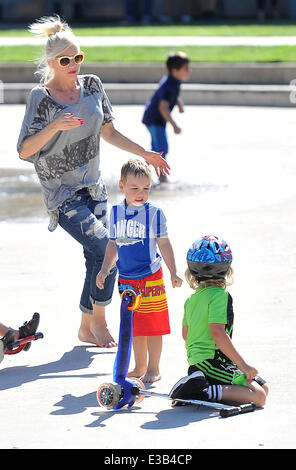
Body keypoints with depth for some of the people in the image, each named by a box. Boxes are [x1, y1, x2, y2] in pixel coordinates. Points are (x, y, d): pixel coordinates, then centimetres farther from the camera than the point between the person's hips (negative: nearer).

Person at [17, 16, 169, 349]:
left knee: (96, 258, 5)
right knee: (107, 251, -15)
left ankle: (87, 328, 20)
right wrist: (54, 127, -29)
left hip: (93, 187, 6)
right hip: (62, 193, -6)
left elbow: (108, 133, 16)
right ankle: (98, 320, 3)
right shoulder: (41, 97, -12)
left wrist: (144, 154, 10)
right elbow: (25, 151, -16)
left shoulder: (91, 85, 4)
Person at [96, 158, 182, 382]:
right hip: (126, 280, 4)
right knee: (134, 326, 11)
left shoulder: (154, 213, -6)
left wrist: (173, 273, -6)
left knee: (153, 325, 0)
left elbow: (164, 244, -2)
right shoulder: (116, 212, 5)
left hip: (151, 277, -4)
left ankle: (153, 368, 10)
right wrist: (105, 269, 10)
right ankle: (139, 367, 23)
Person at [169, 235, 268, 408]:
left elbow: (186, 333, 26)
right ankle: (205, 392, -25)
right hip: (214, 363, -9)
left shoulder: (192, 299, 16)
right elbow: (217, 333, -20)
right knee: (259, 396, -16)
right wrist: (243, 364, -18)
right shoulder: (220, 295, -10)